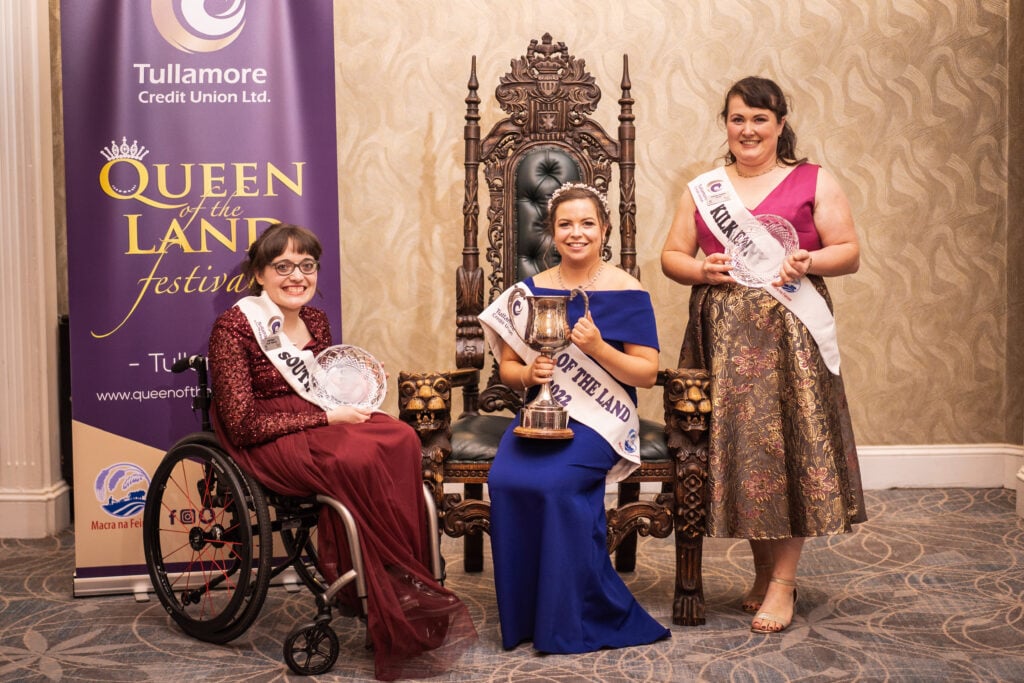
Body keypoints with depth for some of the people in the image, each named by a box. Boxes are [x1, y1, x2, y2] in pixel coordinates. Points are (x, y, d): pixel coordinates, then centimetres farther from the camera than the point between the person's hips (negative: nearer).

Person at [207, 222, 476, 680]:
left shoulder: (315, 321, 12)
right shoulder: (234, 326, -8)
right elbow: (242, 423, -14)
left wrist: (350, 399, -2)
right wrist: (325, 418, -18)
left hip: (318, 427, 7)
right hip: (266, 443, -6)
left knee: (400, 440, -25)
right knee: (360, 458, -33)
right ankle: (403, 614, -23)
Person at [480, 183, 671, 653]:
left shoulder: (626, 291, -1)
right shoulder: (530, 291, 10)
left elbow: (647, 373, -4)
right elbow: (507, 367, 13)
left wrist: (599, 349, -20)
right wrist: (528, 373, -11)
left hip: (601, 416, -3)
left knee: (555, 482, -31)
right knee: (505, 480, -26)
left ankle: (571, 623, -11)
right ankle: (524, 619, -8)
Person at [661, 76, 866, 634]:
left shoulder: (814, 182, 6)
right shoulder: (702, 189, 14)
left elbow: (850, 252, 3)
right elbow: (671, 256, 12)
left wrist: (807, 262, -16)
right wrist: (702, 270, -9)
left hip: (790, 333, -2)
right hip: (723, 334, 3)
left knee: (786, 446, -4)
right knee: (735, 446, 3)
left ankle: (783, 583, 4)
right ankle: (763, 570, 19)